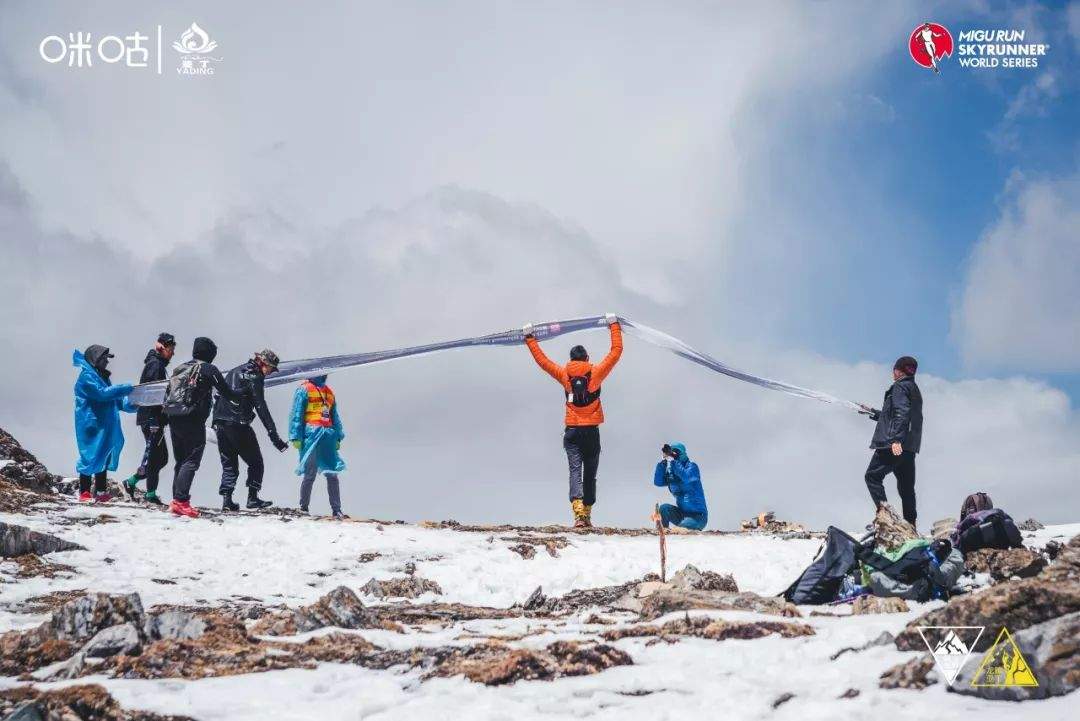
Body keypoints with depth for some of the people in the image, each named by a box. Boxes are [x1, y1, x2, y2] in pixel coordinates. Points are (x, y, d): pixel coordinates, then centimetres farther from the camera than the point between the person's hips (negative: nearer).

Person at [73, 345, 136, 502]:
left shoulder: (102, 376, 20)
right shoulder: (87, 376, -10)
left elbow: (115, 399, 19)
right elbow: (102, 393, -22)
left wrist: (129, 404, 1)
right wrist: (125, 388, -20)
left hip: (104, 426, 9)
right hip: (91, 426, -9)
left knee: (104, 457, 11)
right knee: (90, 457, -8)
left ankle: (101, 492, 16)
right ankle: (84, 493, -4)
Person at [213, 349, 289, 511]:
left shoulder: (234, 372, 19)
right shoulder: (254, 376, -6)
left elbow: (220, 396, 20)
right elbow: (261, 408, -13)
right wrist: (274, 436, -16)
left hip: (220, 424, 7)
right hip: (239, 424, -7)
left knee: (229, 464, 11)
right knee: (255, 462, 6)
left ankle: (226, 499, 0)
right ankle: (253, 498, 1)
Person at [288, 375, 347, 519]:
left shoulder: (329, 392, 22)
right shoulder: (304, 389, 2)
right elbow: (296, 414, -3)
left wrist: (338, 438, 18)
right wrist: (296, 437, -10)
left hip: (328, 436, 5)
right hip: (312, 434, -5)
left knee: (332, 474, 0)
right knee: (310, 474, -4)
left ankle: (336, 510, 1)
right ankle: (303, 508, 6)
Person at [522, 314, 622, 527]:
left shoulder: (564, 374, 1)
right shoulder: (596, 373, -1)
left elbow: (542, 360, 9)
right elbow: (616, 351, 5)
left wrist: (530, 339, 19)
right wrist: (614, 326, 14)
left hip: (572, 431, 0)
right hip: (592, 430, 0)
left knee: (575, 471, -7)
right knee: (590, 474, 10)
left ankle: (578, 511, -27)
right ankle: (587, 514, 11)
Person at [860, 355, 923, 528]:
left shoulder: (900, 387, -7)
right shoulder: (914, 390, 23)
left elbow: (901, 414, -21)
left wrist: (896, 439, -29)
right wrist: (874, 413, 42)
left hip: (895, 444, -9)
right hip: (910, 446, 9)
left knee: (873, 476, -4)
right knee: (906, 486, 12)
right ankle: (910, 526, 12)